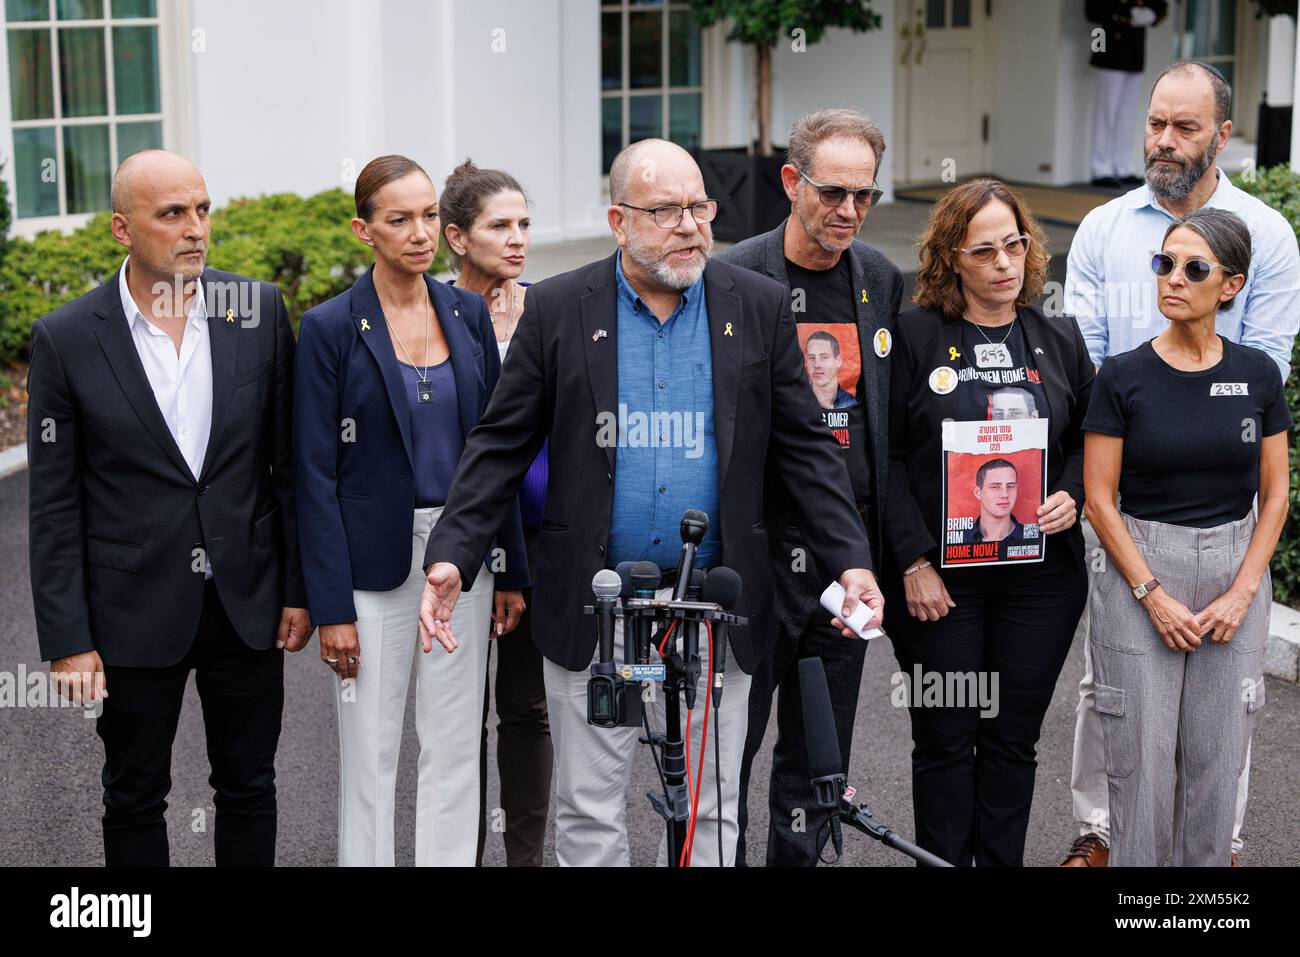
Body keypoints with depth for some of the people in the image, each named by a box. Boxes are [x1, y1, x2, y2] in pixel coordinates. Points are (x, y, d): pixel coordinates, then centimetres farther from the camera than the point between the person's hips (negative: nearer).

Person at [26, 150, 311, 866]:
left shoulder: (259, 310, -3)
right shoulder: (65, 338, -8)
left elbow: (288, 462, 3)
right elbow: (53, 505, -5)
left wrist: (298, 587, 2)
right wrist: (67, 639, -8)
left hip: (247, 602, 2)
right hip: (135, 612, -2)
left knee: (249, 788, 14)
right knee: (134, 800, 13)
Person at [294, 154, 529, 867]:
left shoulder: (467, 313, 4)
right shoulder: (330, 328, -8)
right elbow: (315, 475, -8)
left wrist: (510, 570, 7)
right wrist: (332, 607, -12)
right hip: (376, 562, -4)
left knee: (455, 752, 10)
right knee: (369, 757, 5)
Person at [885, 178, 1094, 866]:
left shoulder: (1059, 340, 8)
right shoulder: (915, 337, -4)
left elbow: (1090, 440, 16)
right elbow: (886, 457, -5)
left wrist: (1071, 496, -5)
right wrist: (914, 561, -12)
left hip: (1039, 572, 3)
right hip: (939, 576, -3)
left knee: (1013, 740, 10)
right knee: (946, 742, 4)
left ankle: (1003, 862, 22)